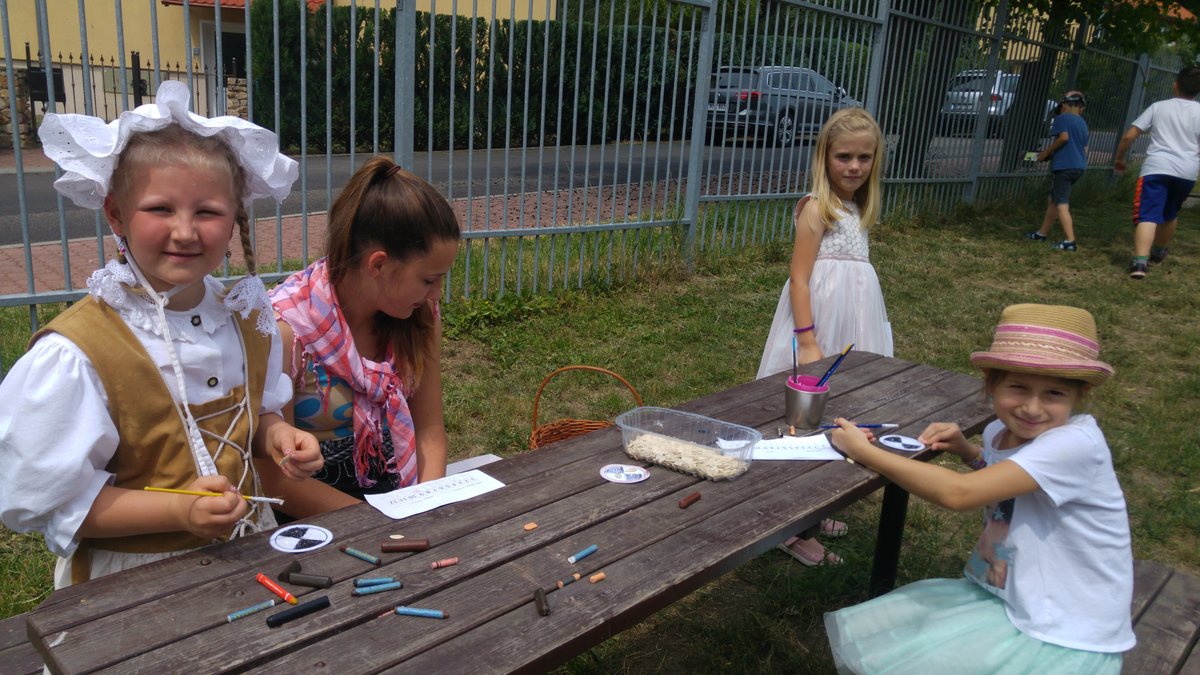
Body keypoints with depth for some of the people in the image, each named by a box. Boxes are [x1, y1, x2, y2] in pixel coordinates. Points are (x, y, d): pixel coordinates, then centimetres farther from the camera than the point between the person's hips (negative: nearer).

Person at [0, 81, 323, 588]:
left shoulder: (247, 319, 1)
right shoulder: (76, 354, -16)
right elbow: (47, 501, -12)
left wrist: (274, 434, -6)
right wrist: (180, 511, -22)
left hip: (247, 551, 4)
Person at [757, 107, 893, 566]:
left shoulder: (855, 209, 12)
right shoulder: (817, 208, -13)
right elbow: (799, 279, -18)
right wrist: (807, 343, -23)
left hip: (849, 326, 9)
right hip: (818, 323, -9)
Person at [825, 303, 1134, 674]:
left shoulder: (1078, 442, -26)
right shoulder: (1000, 431, -2)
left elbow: (958, 493, -31)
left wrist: (864, 450, -22)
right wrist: (965, 449, 4)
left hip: (1067, 642, -7)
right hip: (1001, 599, 8)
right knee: (863, 637, 3)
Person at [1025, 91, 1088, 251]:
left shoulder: (1062, 118, -4)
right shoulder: (1082, 123, 18)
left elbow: (1063, 137, -19)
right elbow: (1085, 148, 19)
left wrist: (1046, 153, -8)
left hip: (1063, 166, -8)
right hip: (1078, 167, 8)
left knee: (1062, 204, -10)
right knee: (1053, 200, 20)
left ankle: (1070, 241, -17)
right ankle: (1042, 233, 28)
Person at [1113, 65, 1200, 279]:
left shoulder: (1158, 107, 9)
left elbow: (1129, 136, 6)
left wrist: (1119, 158, 20)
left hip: (1156, 168, -2)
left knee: (1148, 216, -12)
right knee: (1170, 215, 25)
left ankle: (1140, 261, -32)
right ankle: (1158, 252, 45)